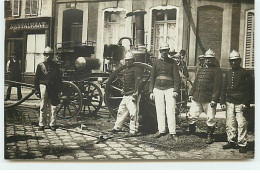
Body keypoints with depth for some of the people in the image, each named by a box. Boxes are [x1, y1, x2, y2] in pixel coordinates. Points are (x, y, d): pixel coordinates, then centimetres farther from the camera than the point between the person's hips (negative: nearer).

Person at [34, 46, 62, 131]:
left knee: (53, 106, 2)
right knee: (43, 107, 3)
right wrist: (37, 90, 0)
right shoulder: (40, 65, 7)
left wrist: (58, 88, 0)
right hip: (43, 87, 0)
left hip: (53, 88, 1)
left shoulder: (55, 66, 8)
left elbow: (59, 78, 9)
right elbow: (36, 79, 6)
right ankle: (41, 124, 11)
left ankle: (52, 124, 8)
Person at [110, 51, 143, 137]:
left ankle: (133, 131, -1)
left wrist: (136, 93, -22)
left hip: (132, 95, -10)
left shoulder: (136, 69, -9)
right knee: (121, 111, 18)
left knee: (133, 113, -7)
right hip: (126, 95, 10)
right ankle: (117, 127, 32)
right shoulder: (126, 70, 19)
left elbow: (138, 82, -17)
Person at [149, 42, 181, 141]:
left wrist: (176, 90, -10)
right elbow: (152, 78, 12)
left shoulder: (172, 62, 4)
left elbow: (176, 77, 0)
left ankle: (172, 133, -2)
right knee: (160, 111, 5)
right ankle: (161, 131, 14)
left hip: (169, 89, -3)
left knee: (170, 111, -6)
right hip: (158, 89, 3)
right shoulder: (156, 62, 11)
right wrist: (151, 91, 6)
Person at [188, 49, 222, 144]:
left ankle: (210, 136, 16)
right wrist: (191, 93, 13)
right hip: (197, 98, 6)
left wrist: (214, 99, -14)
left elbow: (217, 86, -8)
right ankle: (191, 133, 27)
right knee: (192, 116, 7)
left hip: (209, 99, -5)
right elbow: (195, 82, 22)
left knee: (210, 118, 1)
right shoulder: (201, 69, 19)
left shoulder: (216, 70, 0)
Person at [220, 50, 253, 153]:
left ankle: (242, 144, 1)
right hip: (229, 102, 5)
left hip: (240, 102, -4)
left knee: (241, 123, -7)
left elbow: (249, 89, -2)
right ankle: (231, 142, 17)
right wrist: (222, 102, 8)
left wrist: (246, 103, -9)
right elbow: (223, 89, 15)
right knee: (230, 123, 6)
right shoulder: (228, 73, 14)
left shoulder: (245, 73, 1)